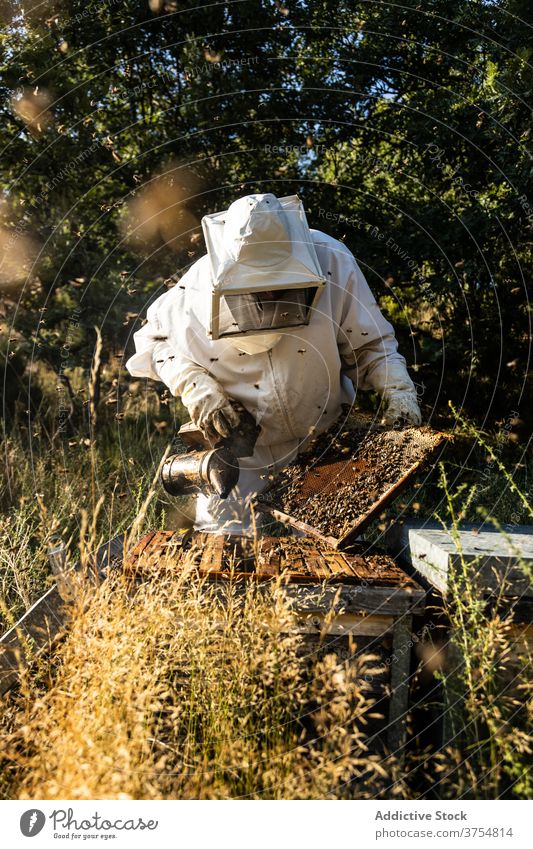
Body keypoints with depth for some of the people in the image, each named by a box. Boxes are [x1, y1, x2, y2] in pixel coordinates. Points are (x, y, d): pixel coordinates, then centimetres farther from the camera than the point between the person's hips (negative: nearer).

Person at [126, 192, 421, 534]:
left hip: (323, 441, 1)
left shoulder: (331, 262, -16)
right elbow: (154, 338, 0)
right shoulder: (201, 286, -15)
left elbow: (370, 344, -4)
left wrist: (399, 390, -18)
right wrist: (193, 386, -15)